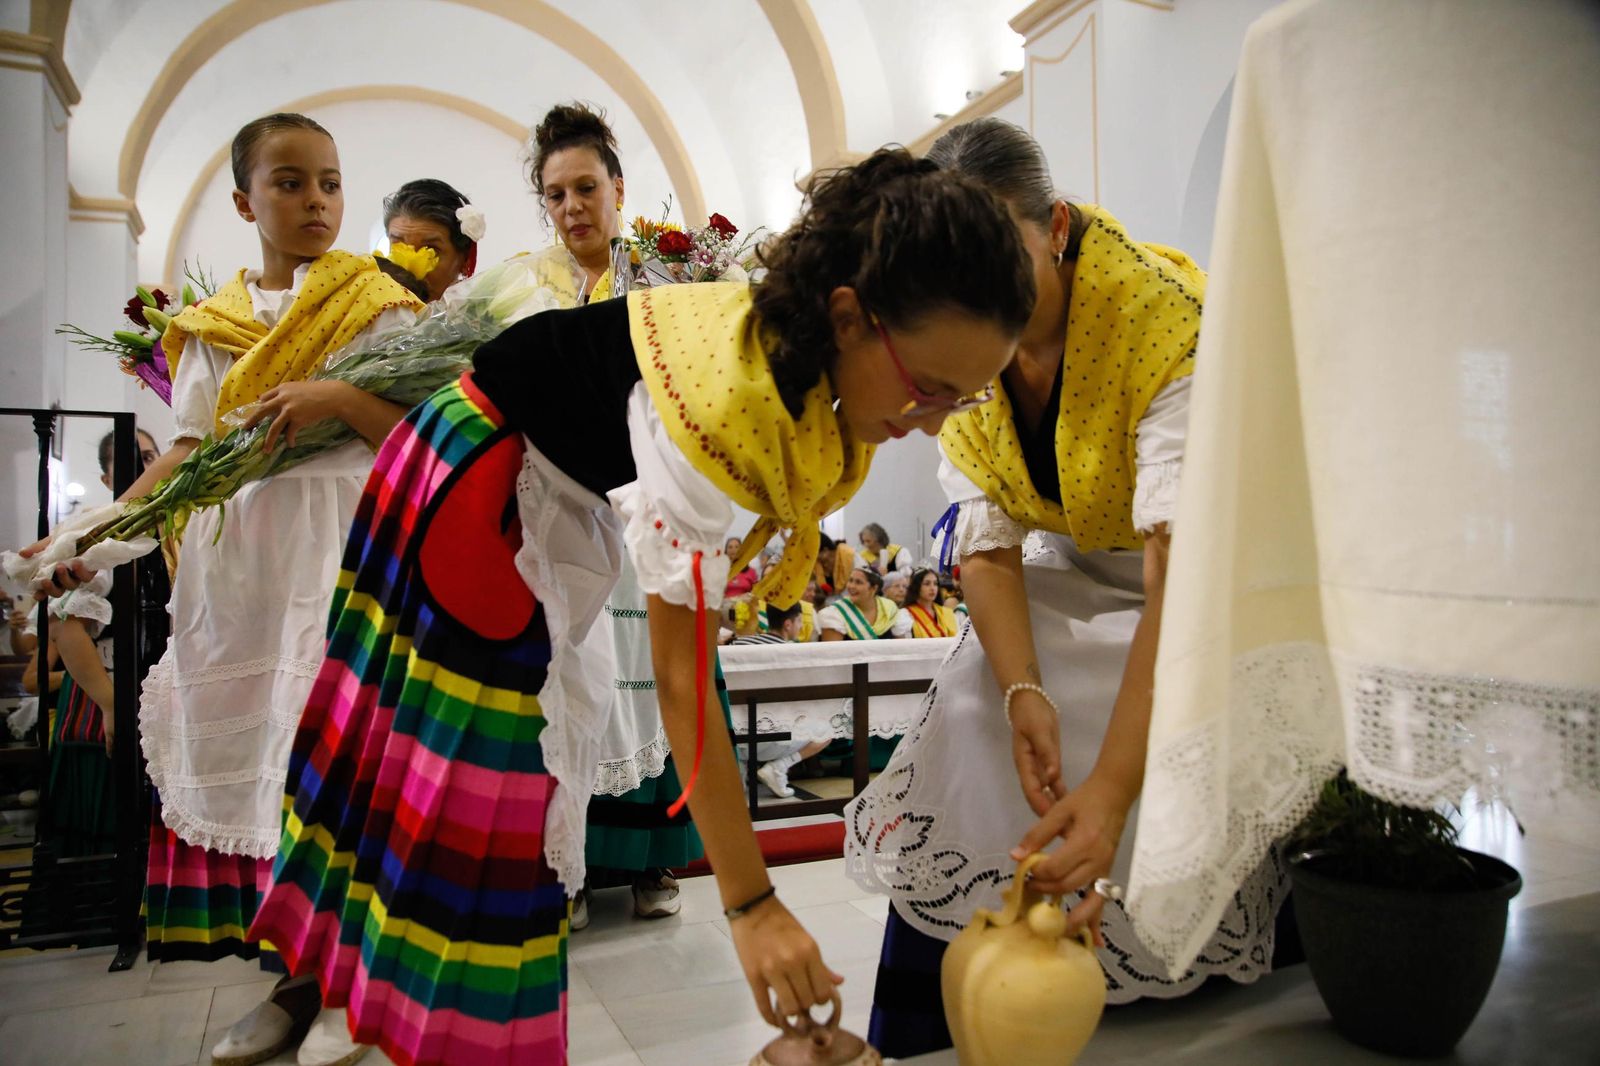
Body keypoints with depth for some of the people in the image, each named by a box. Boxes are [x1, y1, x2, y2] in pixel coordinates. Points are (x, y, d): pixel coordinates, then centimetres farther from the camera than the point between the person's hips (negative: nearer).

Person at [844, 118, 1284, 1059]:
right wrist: (1022, 692, -32)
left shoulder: (1165, 319, -31)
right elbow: (987, 545, -15)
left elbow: (1182, 566, -39)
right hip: (1070, 567, 4)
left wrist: (1111, 789, -47)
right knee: (975, 717, -15)